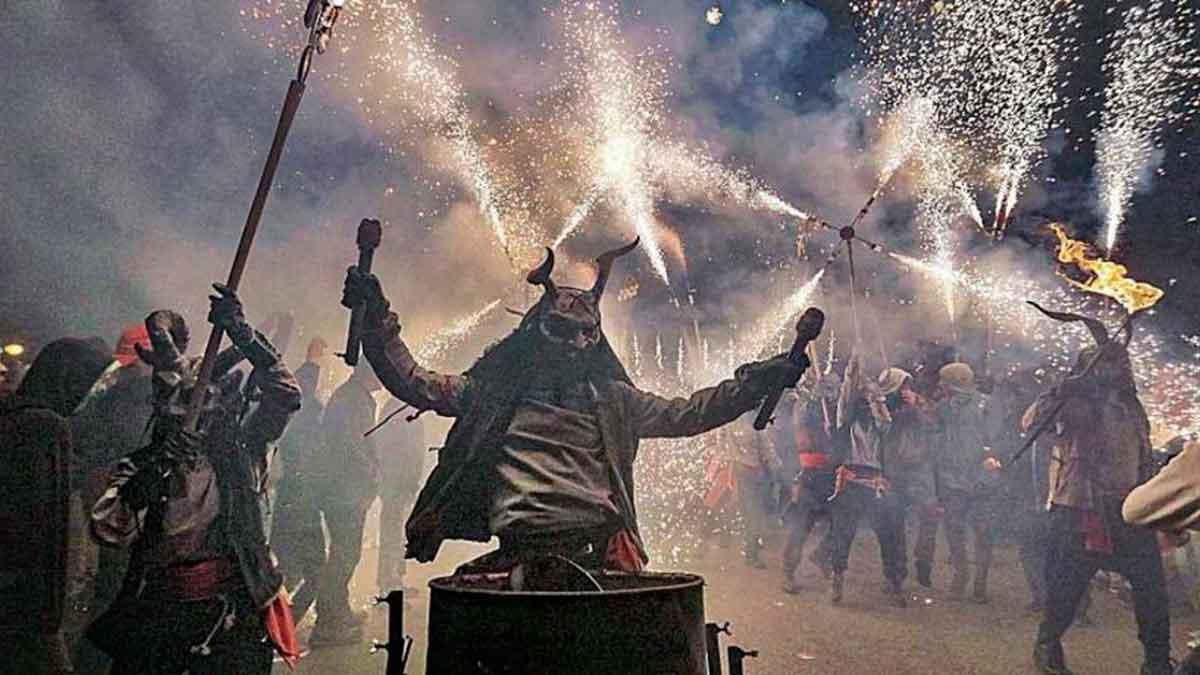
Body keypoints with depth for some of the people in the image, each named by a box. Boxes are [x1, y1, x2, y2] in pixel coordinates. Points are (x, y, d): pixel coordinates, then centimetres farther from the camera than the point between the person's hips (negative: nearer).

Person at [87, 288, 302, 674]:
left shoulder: (240, 451, 4)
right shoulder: (140, 465, 5)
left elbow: (285, 395, -6)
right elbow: (109, 531, -9)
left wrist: (243, 335, -15)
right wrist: (153, 472, -25)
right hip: (158, 613, 1)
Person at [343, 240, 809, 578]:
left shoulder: (611, 398, 17)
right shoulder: (492, 389, 14)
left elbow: (685, 415, 16)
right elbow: (414, 385, 11)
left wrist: (755, 382, 10)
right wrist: (378, 322, 3)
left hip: (599, 539, 2)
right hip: (523, 545, -1)